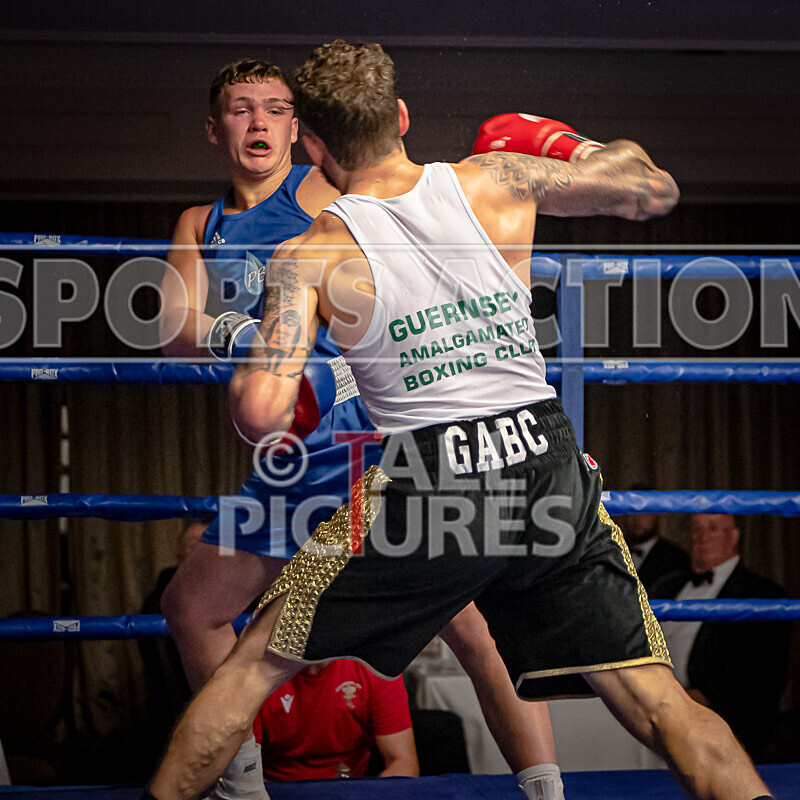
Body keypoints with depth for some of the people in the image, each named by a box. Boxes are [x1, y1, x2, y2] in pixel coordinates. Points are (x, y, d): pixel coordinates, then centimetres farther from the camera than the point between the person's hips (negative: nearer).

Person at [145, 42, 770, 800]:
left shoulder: (311, 255, -3)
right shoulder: (496, 182, 4)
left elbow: (261, 414, -12)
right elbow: (655, 191, 16)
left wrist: (243, 376, 12)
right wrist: (590, 151, 37)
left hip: (429, 487, -2)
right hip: (550, 468, 3)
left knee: (255, 664, 15)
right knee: (657, 701, 10)